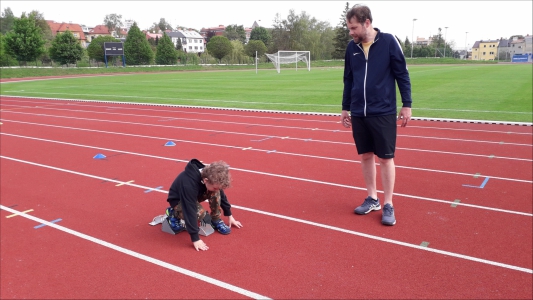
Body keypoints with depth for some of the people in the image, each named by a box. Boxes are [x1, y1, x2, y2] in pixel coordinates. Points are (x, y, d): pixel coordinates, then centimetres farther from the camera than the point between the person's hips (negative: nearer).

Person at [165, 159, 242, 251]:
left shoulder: (208, 174, -22)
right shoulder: (188, 183, -42)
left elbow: (221, 194, -5)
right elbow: (190, 211, -41)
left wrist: (229, 215, 1)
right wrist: (195, 239, -39)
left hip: (194, 195, 5)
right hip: (178, 200, -5)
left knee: (215, 193, -22)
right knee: (200, 213, -32)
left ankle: (215, 220, -2)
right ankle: (173, 214, -5)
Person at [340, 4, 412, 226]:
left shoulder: (388, 42, -6)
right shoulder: (352, 47, 6)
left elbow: (402, 74, -3)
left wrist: (407, 104, -4)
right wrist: (345, 108, 14)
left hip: (383, 113, -4)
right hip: (358, 113, 4)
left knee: (385, 158, 1)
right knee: (366, 156, 11)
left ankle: (388, 205, 13)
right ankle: (372, 199, 25)